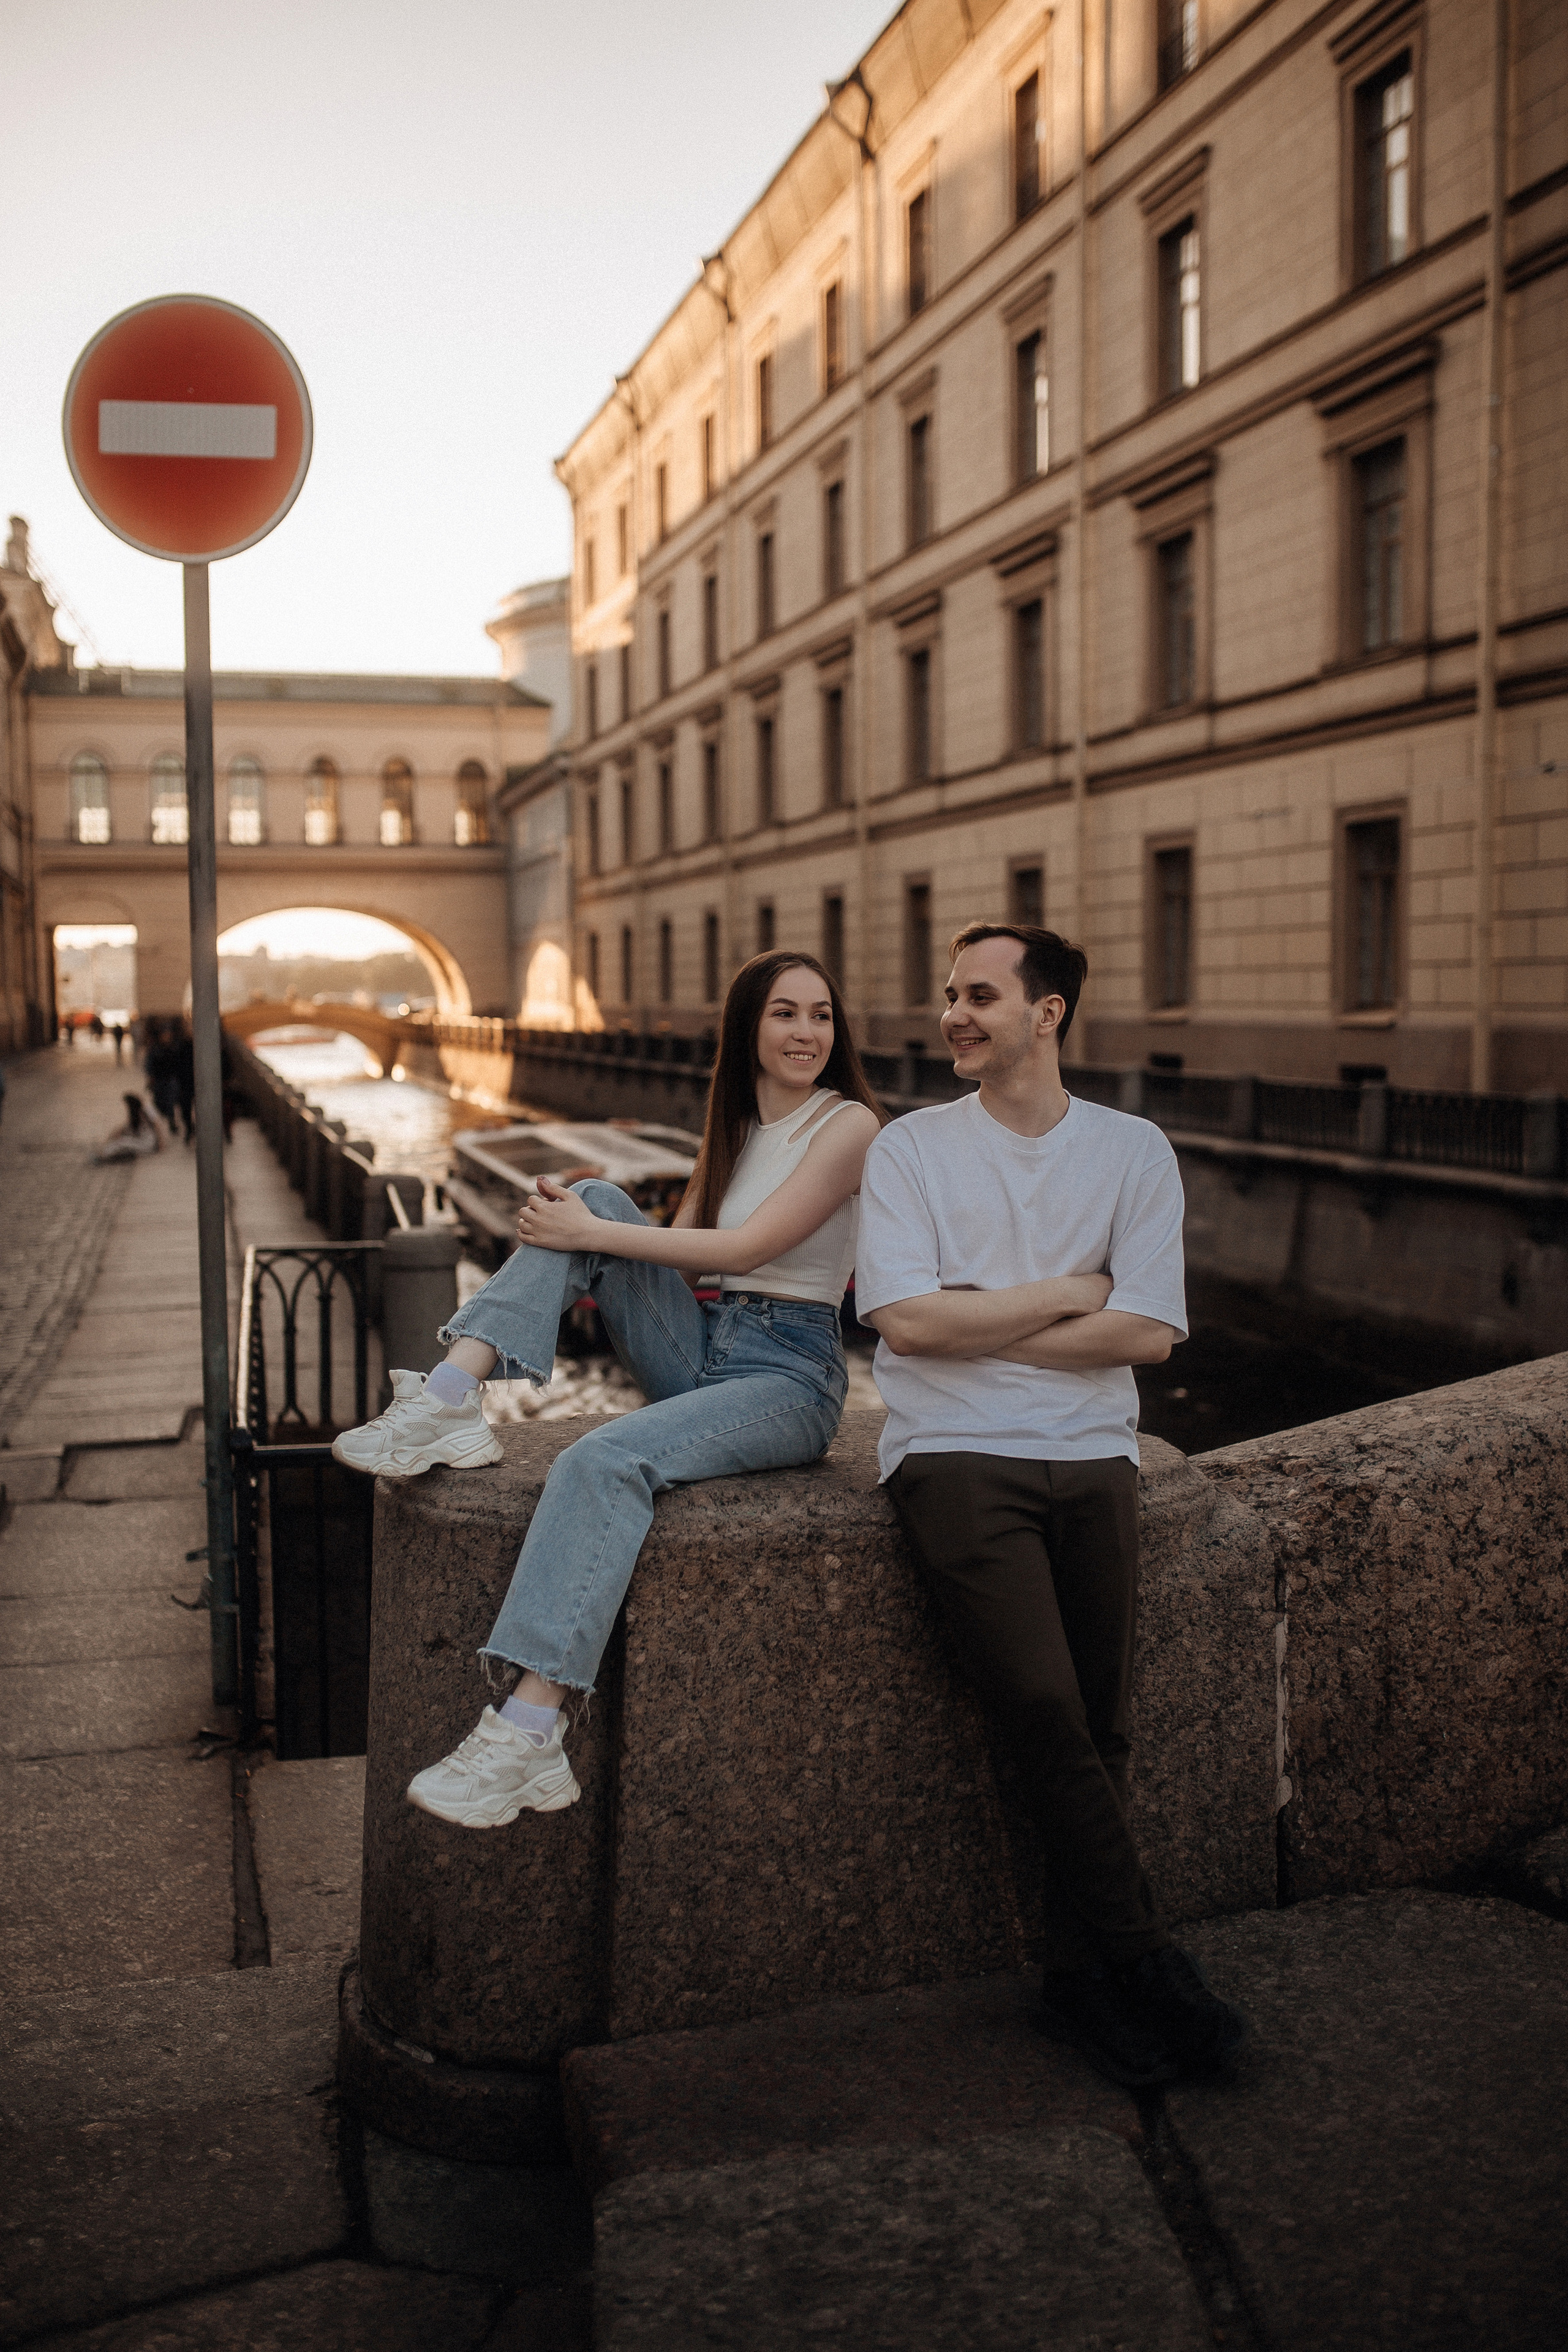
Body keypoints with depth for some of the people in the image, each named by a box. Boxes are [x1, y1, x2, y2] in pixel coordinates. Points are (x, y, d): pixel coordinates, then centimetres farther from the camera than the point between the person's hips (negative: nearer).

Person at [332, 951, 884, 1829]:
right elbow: (675, 1257, 12)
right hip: (702, 1353, 7)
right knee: (603, 1200, -10)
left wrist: (590, 1237, -15)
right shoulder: (734, 1129, 18)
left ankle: (529, 1738, -39)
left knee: (606, 1461, -33)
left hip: (790, 1377, -7)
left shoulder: (849, 1125, -6)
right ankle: (449, 1401, -19)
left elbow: (746, 1247, -15)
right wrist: (581, 1226, -8)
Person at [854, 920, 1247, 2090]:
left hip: (1091, 1453, 2)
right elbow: (906, 1317, -6)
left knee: (1098, 1728, -6)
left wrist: (977, 1326, -3)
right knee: (1045, 1711, -17)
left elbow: (1147, 1332, 0)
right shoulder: (910, 1148, 7)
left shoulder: (1134, 1151, 10)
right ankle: (1147, 1962, -5)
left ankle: (1088, 1976, 9)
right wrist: (1065, 1296, -1)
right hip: (955, 1455, -2)